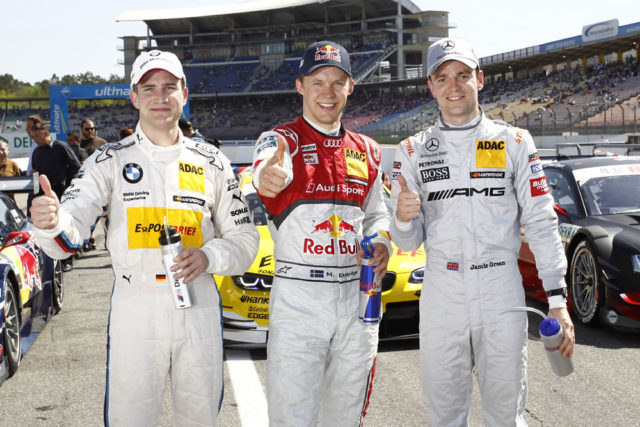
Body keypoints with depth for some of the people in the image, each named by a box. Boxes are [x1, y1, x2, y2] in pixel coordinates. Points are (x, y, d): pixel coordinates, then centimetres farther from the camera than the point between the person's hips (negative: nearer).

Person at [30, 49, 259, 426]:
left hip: (199, 308, 2)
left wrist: (209, 257, -12)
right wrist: (51, 223, -36)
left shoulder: (212, 163, 7)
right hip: (135, 308, -2)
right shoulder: (110, 161, 1)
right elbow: (69, 236, -12)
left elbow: (245, 239, 9)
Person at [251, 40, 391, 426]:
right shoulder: (282, 140, -4)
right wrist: (267, 175, -54)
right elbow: (270, 165, -29)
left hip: (357, 297, 5)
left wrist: (381, 243, -1)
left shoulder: (367, 151, 12)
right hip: (297, 299, -5)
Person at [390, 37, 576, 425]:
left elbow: (541, 223, 1)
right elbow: (408, 242, 5)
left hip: (502, 291, -1)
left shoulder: (514, 142, 4)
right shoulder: (413, 151, 6)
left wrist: (558, 299, -7)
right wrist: (404, 219, -19)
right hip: (441, 295, 1)